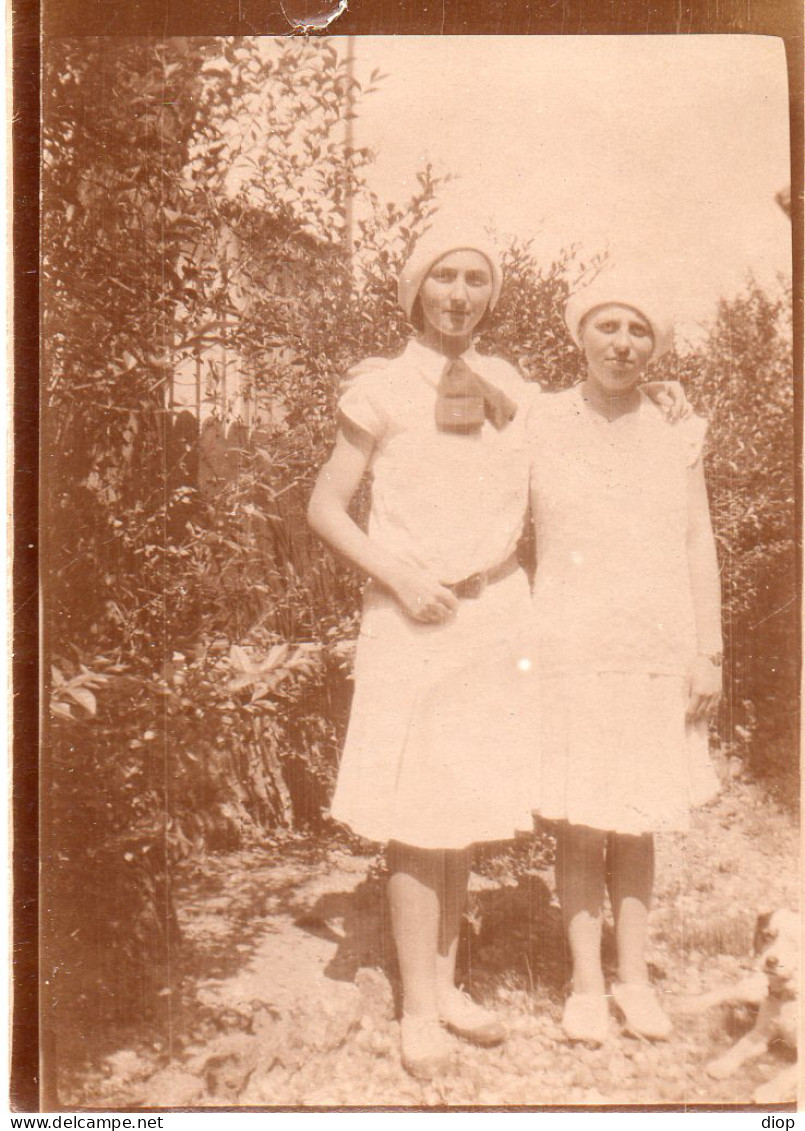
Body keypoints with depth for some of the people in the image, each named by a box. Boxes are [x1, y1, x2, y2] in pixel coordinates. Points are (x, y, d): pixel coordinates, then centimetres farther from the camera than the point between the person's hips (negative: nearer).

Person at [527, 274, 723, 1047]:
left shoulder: (677, 438, 7)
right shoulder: (537, 428, 0)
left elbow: (698, 547, 9)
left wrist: (709, 654, 5)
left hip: (658, 656, 2)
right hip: (571, 655, -2)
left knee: (638, 823, 12)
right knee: (579, 826, 2)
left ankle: (633, 976, 26)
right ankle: (585, 981, 20)